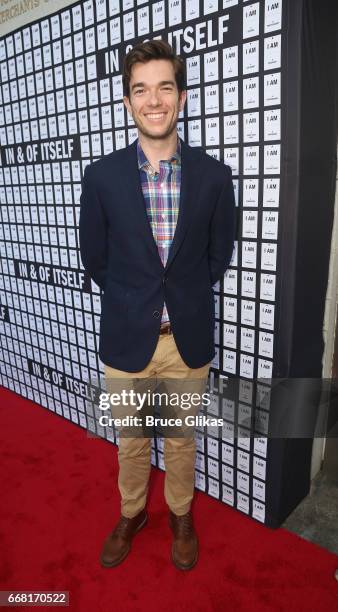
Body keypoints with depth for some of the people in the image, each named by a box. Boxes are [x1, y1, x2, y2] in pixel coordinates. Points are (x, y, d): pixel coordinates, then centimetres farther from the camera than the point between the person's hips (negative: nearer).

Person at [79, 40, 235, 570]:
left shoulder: (214, 175, -6)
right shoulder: (101, 175, -7)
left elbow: (219, 254, 5)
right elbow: (95, 258, 2)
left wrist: (185, 300, 9)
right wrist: (133, 301, 7)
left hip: (190, 337, 1)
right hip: (126, 337, 0)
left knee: (181, 437, 20)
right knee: (131, 439, 20)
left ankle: (180, 515, 47)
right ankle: (132, 513, 47)